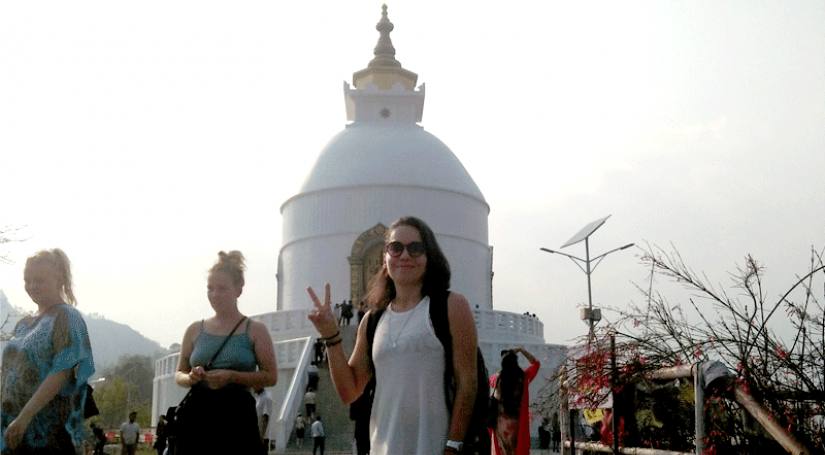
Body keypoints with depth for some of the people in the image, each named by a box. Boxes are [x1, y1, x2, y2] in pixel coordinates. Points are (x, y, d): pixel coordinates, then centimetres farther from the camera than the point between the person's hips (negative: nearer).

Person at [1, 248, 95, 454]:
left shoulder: (66, 318, -6)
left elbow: (61, 373, -16)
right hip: (18, 430, 7)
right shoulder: (24, 324, 17)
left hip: (52, 431, -7)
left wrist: (24, 417, -22)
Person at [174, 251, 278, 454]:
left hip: (236, 417, -3)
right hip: (198, 416, 3)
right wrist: (190, 378, -7)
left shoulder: (255, 330, 2)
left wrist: (232, 376, -14)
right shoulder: (195, 330, 12)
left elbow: (271, 376, -1)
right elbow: (179, 373, 17)